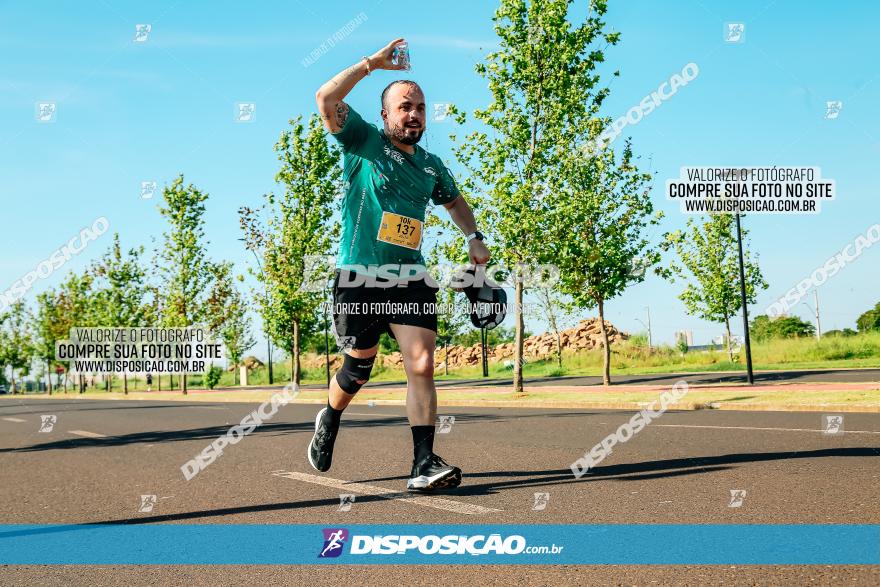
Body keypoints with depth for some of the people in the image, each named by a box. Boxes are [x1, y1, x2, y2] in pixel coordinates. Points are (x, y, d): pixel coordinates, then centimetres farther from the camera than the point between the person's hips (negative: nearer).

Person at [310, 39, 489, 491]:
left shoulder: (432, 166, 14)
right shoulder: (364, 142, -1)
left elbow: (455, 201, 34)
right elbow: (326, 99, -17)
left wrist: (474, 238, 18)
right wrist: (372, 63, -18)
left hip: (411, 279, 4)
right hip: (359, 279, -3)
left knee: (422, 365, -12)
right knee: (359, 368, 9)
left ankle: (424, 465, -13)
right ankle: (329, 421, 41)